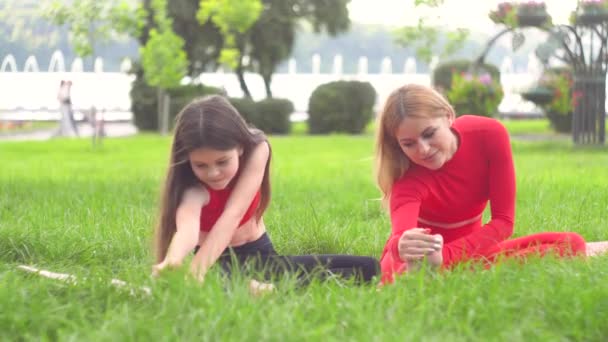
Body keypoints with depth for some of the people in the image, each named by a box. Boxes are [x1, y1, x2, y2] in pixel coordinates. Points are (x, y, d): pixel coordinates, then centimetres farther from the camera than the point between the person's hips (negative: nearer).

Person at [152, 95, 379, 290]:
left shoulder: (256, 150, -18)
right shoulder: (193, 188, -27)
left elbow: (233, 214, -31)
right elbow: (188, 227, -51)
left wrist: (198, 268, -46)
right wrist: (172, 262, -75)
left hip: (260, 255, 5)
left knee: (369, 268, -7)